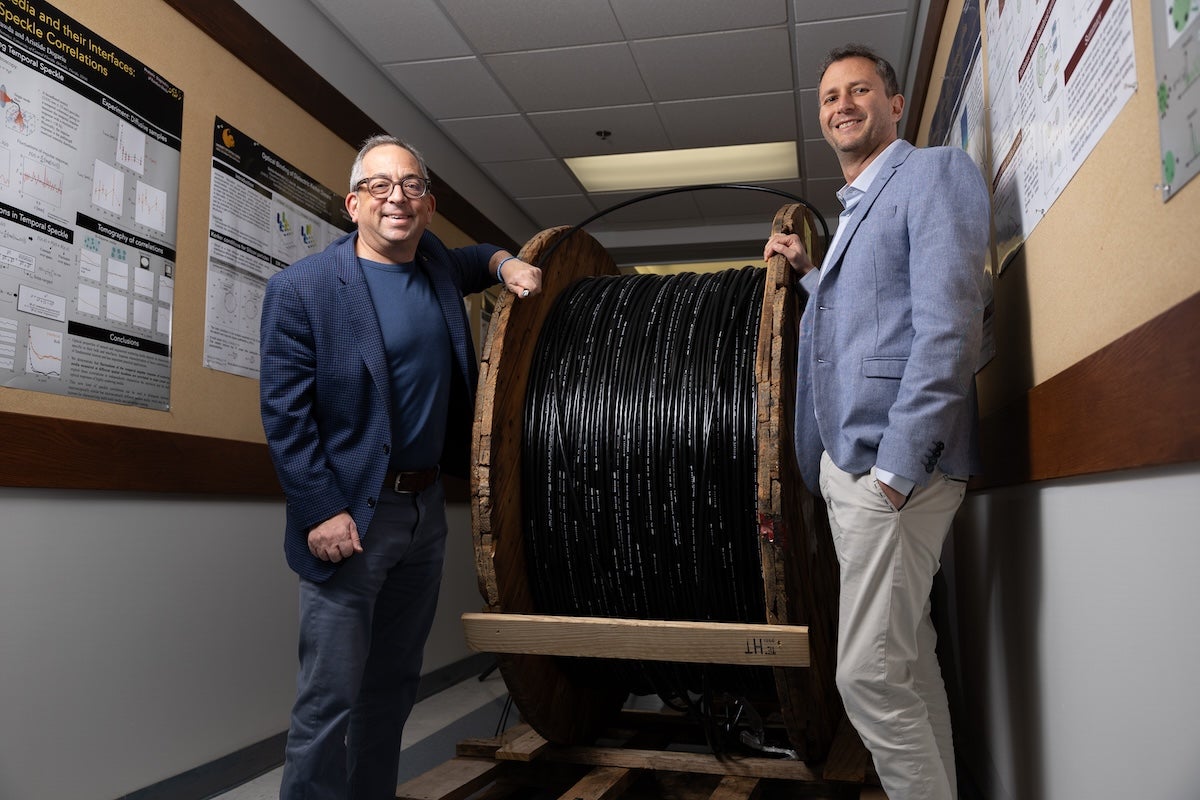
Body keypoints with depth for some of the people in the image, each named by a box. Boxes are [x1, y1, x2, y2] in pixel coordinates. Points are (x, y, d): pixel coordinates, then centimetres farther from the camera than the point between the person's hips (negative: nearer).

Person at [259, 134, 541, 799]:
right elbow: (283, 411, -12)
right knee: (330, 699, -2)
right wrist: (321, 512, -17)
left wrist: (504, 264, 10)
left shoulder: (435, 263, 6)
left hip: (426, 511, 7)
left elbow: (468, 260, 32)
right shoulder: (300, 287, -11)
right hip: (349, 518, -6)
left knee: (393, 686, 18)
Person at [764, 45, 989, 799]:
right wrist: (810, 272, 20)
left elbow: (948, 325, -16)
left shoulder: (936, 172, -3)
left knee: (871, 673, -9)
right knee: (908, 660, 14)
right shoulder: (855, 210, 24)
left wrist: (895, 468, -21)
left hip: (894, 460, -9)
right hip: (849, 462, 9)